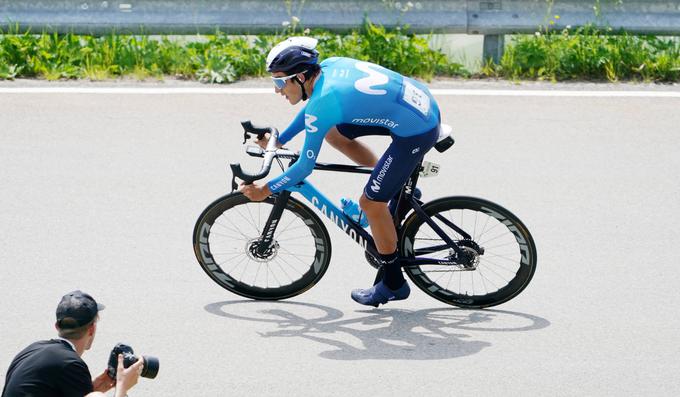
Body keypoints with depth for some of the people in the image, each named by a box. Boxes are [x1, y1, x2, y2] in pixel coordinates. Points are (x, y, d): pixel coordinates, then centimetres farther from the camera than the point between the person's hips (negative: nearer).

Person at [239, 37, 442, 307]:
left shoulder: (323, 103, -20)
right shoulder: (329, 66, 3)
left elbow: (305, 167, -12)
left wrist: (265, 191, 0)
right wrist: (279, 140, 31)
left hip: (418, 131, -9)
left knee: (371, 202, -1)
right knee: (333, 132, 15)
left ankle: (393, 284, 13)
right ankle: (398, 181, 23)